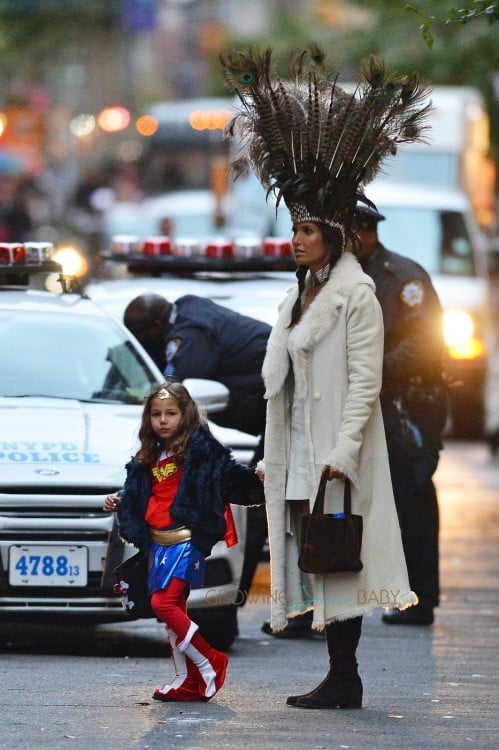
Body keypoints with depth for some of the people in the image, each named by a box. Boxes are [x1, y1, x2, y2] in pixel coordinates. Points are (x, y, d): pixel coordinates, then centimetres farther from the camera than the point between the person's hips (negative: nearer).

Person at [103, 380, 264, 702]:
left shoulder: (201, 449, -4)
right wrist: (120, 504, 12)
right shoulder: (149, 459, 17)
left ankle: (209, 662, -7)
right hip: (157, 542, 8)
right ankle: (188, 680, 14)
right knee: (174, 609, 9)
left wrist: (257, 480, -26)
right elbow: (141, 500, 27)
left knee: (164, 602, -18)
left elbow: (232, 475, -11)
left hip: (186, 538, -8)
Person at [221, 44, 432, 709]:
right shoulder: (299, 295, 18)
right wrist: (271, 454, 16)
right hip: (299, 454, 8)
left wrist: (342, 453, -19)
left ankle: (344, 681, -5)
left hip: (336, 453, -8)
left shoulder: (356, 293, -8)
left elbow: (365, 379, -13)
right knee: (312, 559, 6)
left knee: (335, 564, -8)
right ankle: (342, 678, 9)